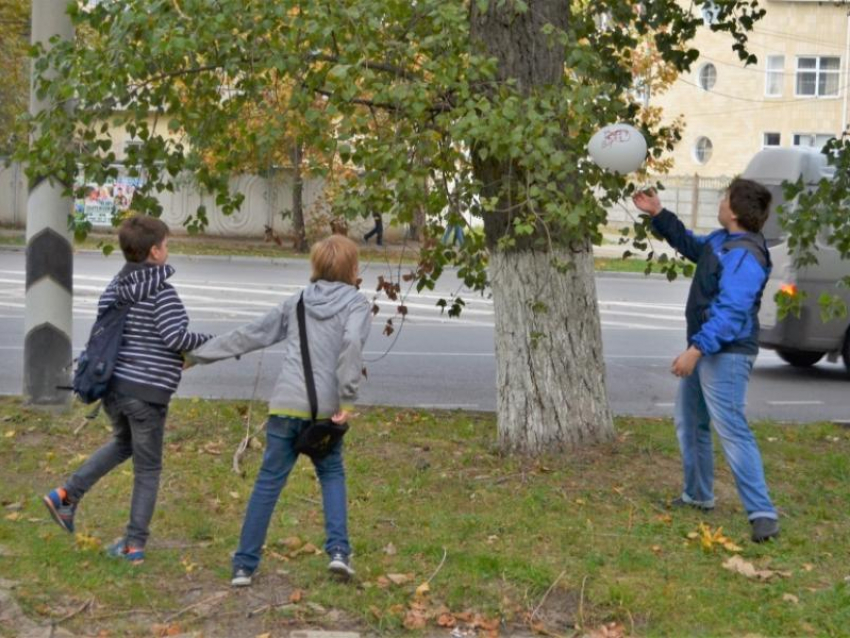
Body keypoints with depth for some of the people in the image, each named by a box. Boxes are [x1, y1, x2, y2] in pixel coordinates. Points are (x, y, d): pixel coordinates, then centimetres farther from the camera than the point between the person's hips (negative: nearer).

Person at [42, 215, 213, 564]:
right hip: (148, 392, -7)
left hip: (113, 385, 7)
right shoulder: (162, 291, -12)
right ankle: (135, 543, 9)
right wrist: (211, 341, -3)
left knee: (123, 443, 31)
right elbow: (176, 337, -19)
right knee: (147, 468, 8)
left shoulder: (115, 287, 8)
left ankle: (67, 495, 18)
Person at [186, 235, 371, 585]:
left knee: (268, 482, 9)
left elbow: (248, 336, 18)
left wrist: (197, 355, 27)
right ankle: (338, 549, 5)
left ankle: (244, 564, 10)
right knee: (332, 474, 19)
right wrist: (346, 400, -15)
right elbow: (352, 344, -17)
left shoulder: (296, 303, 17)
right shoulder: (356, 304, 3)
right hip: (325, 408, -2)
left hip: (285, 405, 3)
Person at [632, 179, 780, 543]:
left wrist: (696, 349, -34)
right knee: (689, 423, 20)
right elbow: (690, 244, 32)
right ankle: (697, 496, 33)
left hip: (726, 355, -11)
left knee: (731, 430, -16)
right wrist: (658, 214, 25)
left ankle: (762, 514, -16)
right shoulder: (721, 240, 10)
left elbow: (730, 312, -30)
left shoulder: (744, 256, -22)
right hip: (704, 350, 11)